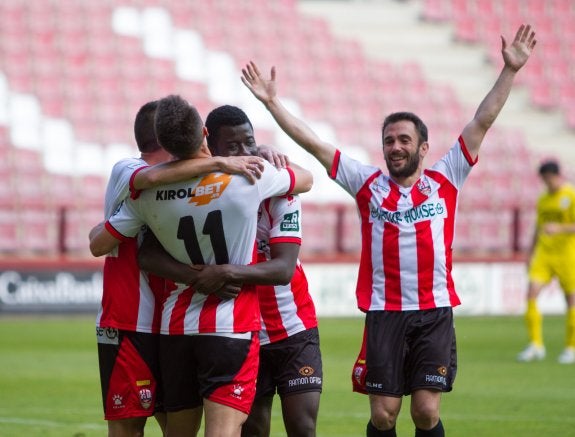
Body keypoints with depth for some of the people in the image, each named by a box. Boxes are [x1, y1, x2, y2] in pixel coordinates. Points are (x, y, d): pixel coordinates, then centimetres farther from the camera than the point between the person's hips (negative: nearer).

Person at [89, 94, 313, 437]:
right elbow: (306, 180, 11)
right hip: (232, 326, -4)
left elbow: (99, 246, 7)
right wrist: (268, 154, 29)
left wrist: (98, 228, 30)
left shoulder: (148, 193, -4)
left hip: (176, 326, 4)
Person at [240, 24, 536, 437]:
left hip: (435, 313, 0)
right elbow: (312, 142, 6)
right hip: (385, 313, 0)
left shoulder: (445, 180, 6)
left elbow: (481, 123, 4)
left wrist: (510, 70, 1)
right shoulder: (368, 183, 7)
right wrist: (272, 102, 1)